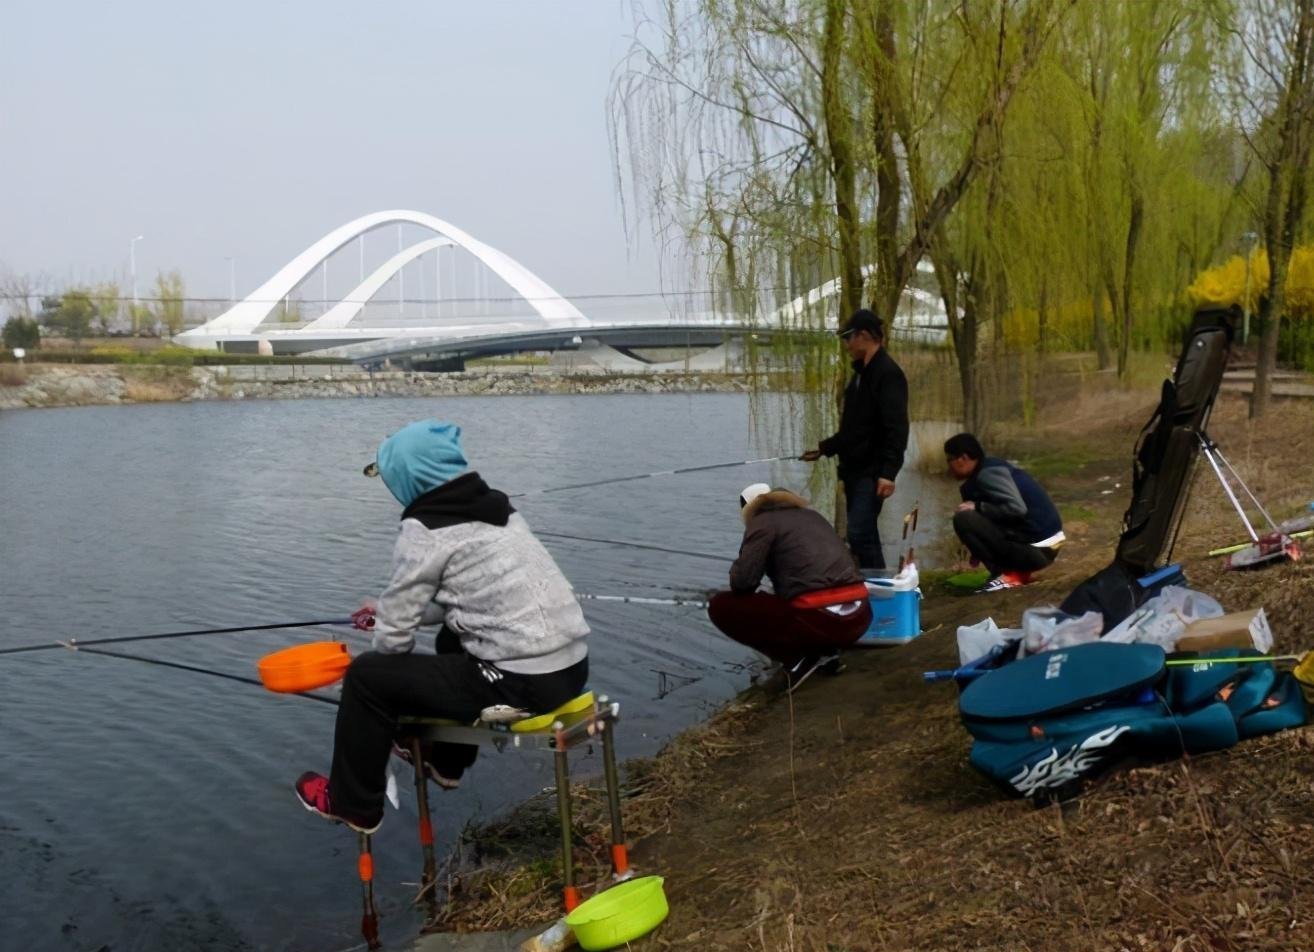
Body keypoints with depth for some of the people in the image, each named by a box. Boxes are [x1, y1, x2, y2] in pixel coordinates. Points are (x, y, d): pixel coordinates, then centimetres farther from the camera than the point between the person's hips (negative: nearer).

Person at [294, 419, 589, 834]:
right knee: (453, 639, 36)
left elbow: (395, 633, -5)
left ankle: (352, 802, 22)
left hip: (523, 682, -9)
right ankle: (446, 760, 49)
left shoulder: (424, 530, -10)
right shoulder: (494, 506, 14)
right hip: (571, 664, 9)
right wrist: (389, 613, 30)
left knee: (367, 675, 5)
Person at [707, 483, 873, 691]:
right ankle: (825, 651, 17)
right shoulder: (813, 515, 25)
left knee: (720, 607, 5)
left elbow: (742, 580, -6)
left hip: (819, 620, -8)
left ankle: (797, 658, 0)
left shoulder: (762, 522, 4)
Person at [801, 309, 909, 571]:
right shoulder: (862, 372, 16)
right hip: (854, 470, 9)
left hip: (873, 473, -9)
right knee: (864, 536, 11)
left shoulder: (888, 373, -13)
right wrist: (824, 448, 24)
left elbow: (897, 429, -21)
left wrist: (888, 472, -27)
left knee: (859, 535, -14)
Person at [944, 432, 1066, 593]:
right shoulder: (992, 468, 17)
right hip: (1043, 547, 10)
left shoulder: (987, 473, -13)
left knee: (963, 518, -15)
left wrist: (977, 507, -12)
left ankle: (1008, 575, -9)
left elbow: (1016, 508, -24)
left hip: (1037, 548, -10)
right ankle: (1019, 571, 12)